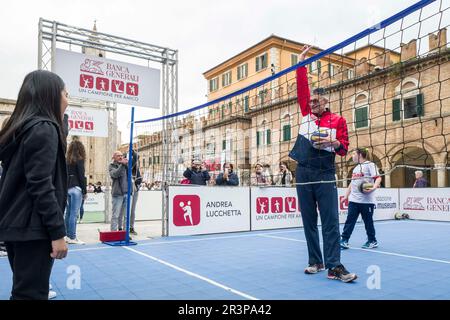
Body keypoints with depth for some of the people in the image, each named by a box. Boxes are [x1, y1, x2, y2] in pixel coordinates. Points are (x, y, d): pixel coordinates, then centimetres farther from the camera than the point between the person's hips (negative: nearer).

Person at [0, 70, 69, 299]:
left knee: (24, 290, 19)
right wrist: (58, 232, -19)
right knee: (31, 293, -2)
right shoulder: (44, 128, -13)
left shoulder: (22, 128, 14)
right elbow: (41, 186, -20)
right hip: (32, 228, -9)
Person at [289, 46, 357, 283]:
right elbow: (301, 88, 10)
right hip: (303, 174, 3)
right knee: (309, 222, 7)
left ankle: (334, 266, -3)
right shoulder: (307, 114, 12)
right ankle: (315, 261, 17)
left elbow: (344, 149, 3)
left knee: (331, 222, -6)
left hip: (325, 176, -3)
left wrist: (334, 142, -17)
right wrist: (301, 63, 11)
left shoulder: (338, 120, 5)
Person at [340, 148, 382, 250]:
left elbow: (378, 178, -12)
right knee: (349, 220, 1)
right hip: (353, 200, 7)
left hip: (367, 200, -7)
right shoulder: (356, 168, 21)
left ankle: (372, 241, 19)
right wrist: (346, 196, 23)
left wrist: (374, 187, -29)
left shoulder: (370, 165, -3)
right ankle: (344, 240, 1)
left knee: (368, 221, 4)